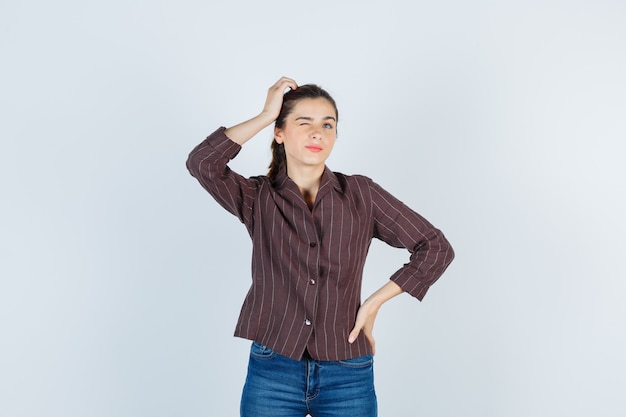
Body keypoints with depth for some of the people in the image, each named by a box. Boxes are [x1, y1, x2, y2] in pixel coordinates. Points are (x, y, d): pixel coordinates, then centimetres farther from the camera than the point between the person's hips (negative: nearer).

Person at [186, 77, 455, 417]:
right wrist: (265, 115, -9)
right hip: (271, 374, 0)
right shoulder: (257, 198, 1)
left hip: (347, 376, 1)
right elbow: (201, 162, -17)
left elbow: (436, 248, 3)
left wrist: (374, 303, -2)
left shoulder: (361, 194, 0)